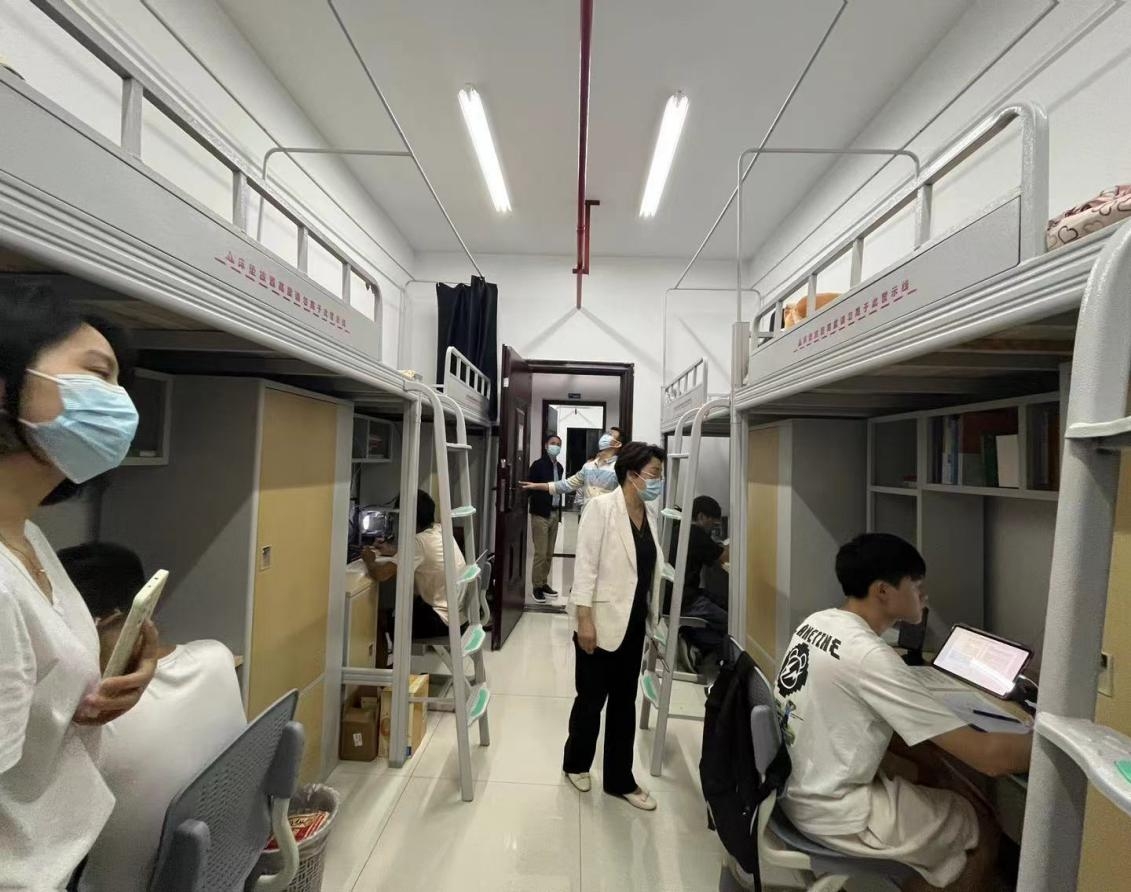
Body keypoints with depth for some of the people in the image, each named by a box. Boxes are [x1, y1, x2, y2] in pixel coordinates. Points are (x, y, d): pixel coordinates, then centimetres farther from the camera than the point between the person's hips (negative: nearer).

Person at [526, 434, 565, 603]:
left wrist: (559, 512, 12)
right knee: (540, 553, -3)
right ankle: (537, 586, 10)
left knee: (549, 553, 11)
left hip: (555, 513, 6)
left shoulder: (559, 467, 12)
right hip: (541, 514, -6)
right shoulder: (538, 465, -7)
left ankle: (544, 583, 23)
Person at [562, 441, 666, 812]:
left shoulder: (647, 515, 4)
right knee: (591, 699, 13)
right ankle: (576, 764, 39)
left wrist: (650, 618, 11)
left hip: (633, 624, 6)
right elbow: (586, 565, -17)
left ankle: (620, 780, 36)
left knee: (624, 702, 18)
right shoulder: (602, 507, -16)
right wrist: (584, 618, -20)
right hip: (601, 622, -6)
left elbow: (649, 569, 9)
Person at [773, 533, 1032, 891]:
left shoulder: (817, 622, -3)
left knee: (959, 798, 23)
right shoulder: (869, 657, -29)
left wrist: (923, 755, 3)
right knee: (984, 833, 11)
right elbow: (991, 757, -24)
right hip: (832, 811, -7)